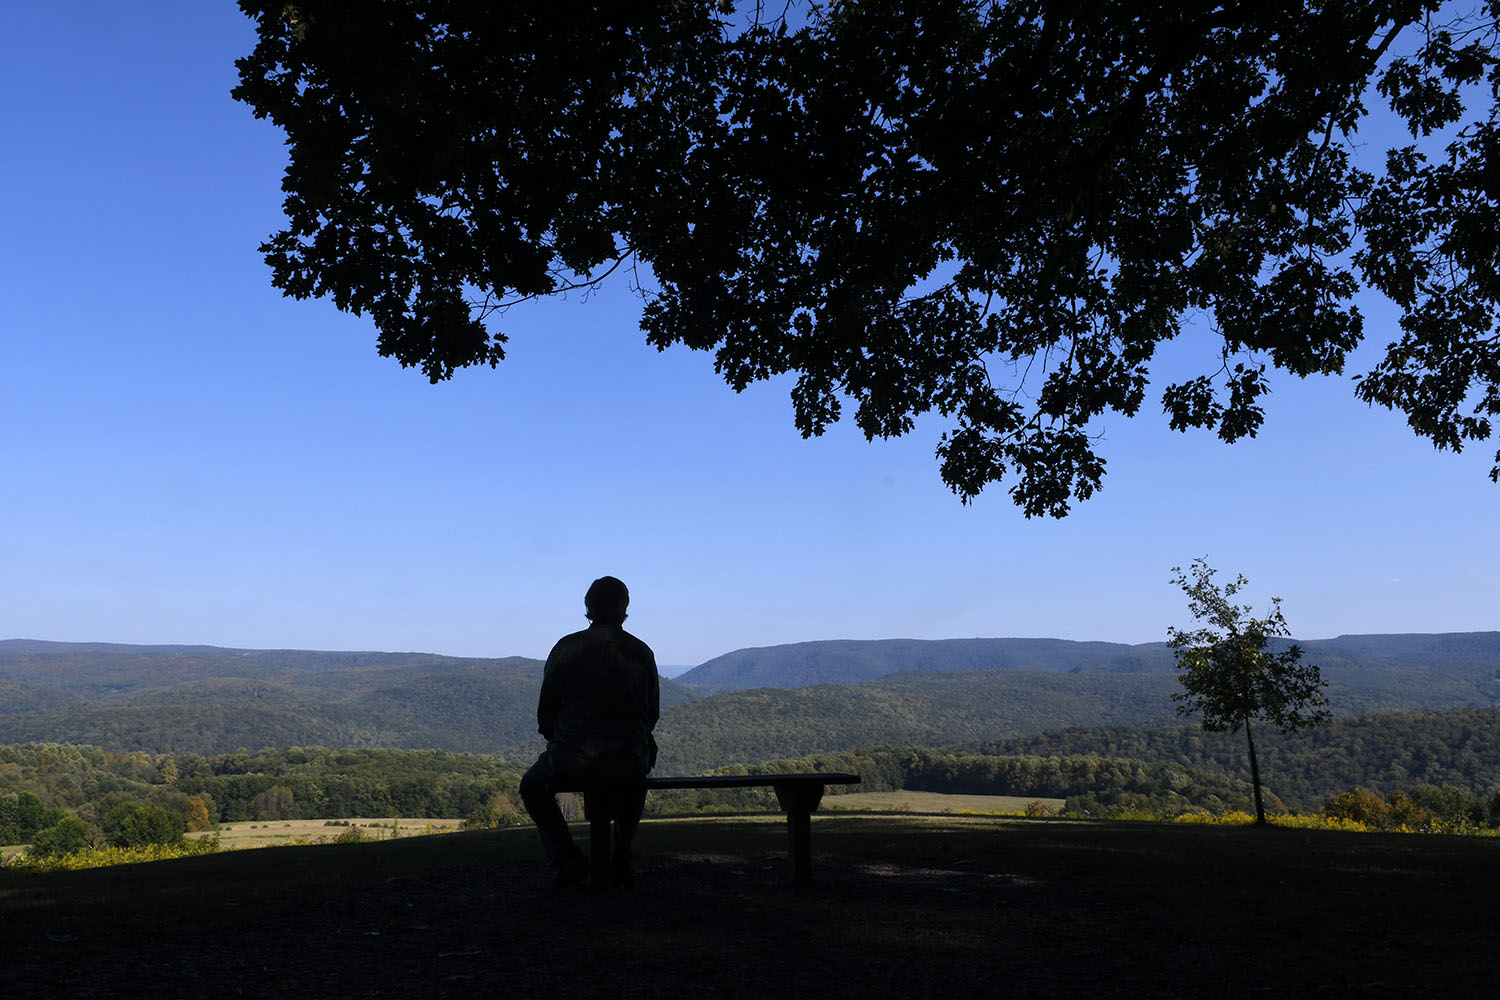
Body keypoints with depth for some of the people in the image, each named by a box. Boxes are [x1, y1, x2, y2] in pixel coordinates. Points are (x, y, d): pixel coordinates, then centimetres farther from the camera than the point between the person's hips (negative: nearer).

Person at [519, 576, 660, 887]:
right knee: (637, 778, 38)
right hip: (630, 759, 2)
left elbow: (546, 712, 1)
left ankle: (568, 858, 9)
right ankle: (620, 856, 22)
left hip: (573, 760, -2)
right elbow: (652, 714, 7)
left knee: (532, 787, 28)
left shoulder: (566, 648, -4)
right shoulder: (641, 652, 1)